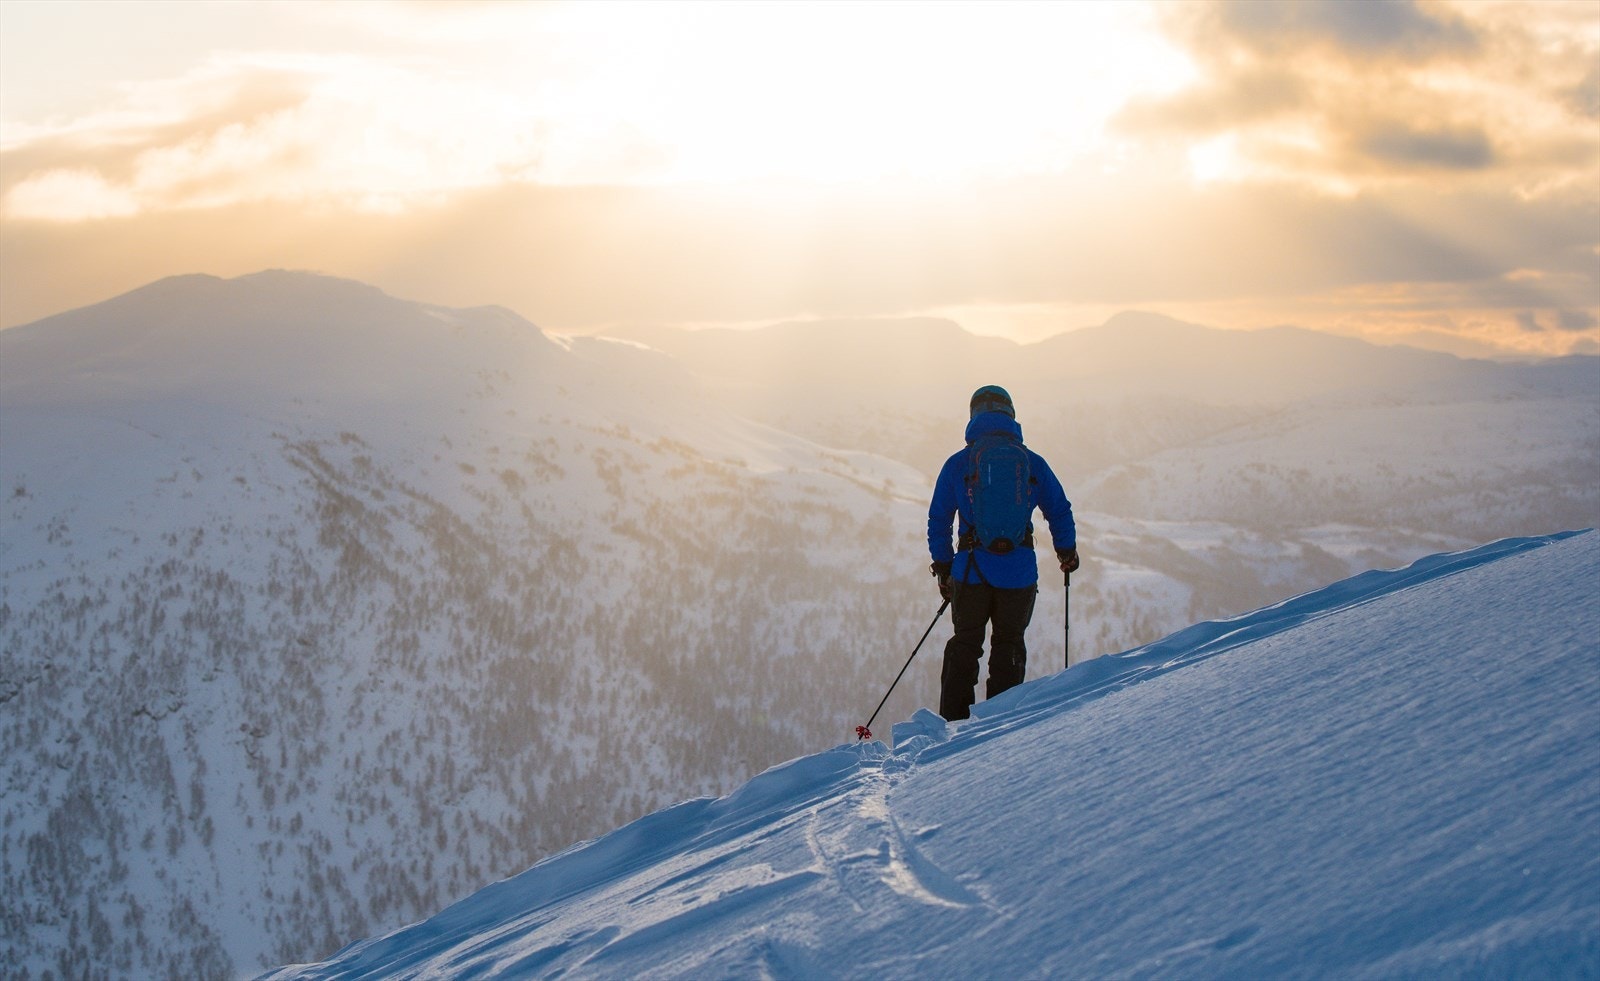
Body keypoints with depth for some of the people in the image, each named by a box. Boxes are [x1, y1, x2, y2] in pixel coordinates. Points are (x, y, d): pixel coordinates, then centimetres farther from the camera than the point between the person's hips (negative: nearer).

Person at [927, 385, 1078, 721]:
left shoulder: (956, 465, 1)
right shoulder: (1033, 463, 1)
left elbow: (938, 521, 4)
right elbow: (1060, 512, 9)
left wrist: (942, 568, 16)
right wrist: (1067, 553, 26)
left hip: (971, 571, 0)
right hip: (1019, 573, 0)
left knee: (964, 645, 14)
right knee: (1009, 646, 12)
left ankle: (952, 724, 10)